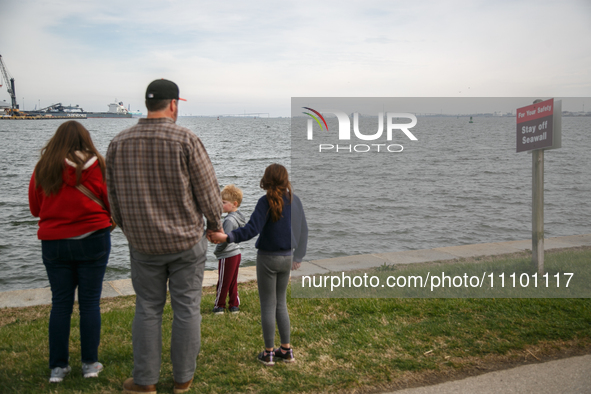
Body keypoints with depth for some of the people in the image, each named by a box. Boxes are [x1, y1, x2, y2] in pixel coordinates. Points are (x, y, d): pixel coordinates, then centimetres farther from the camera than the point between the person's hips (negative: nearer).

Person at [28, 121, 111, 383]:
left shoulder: (42, 168, 1)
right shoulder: (96, 165, -7)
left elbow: (35, 209, 10)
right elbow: (112, 204, -2)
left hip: (53, 242, 2)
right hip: (93, 240, -2)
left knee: (60, 303, 10)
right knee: (90, 302, 6)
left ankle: (58, 366, 16)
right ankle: (90, 364, 14)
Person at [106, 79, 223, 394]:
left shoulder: (119, 143, -3)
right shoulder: (186, 140, -15)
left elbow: (114, 196, 5)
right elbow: (207, 191, -11)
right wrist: (215, 225, 7)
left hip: (143, 244, 3)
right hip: (187, 241, -3)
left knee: (147, 308, 15)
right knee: (186, 309, 10)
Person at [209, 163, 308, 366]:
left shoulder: (266, 202, -16)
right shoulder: (295, 201, 2)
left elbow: (252, 229, -27)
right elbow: (303, 230, 10)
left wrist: (227, 237, -36)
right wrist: (299, 257, 21)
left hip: (268, 258, -5)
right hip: (286, 258, 6)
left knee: (267, 305, 5)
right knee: (281, 303, 18)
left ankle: (268, 353, 14)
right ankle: (286, 349, 22)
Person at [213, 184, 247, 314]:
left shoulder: (230, 220, -21)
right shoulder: (239, 217, 8)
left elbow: (225, 240, -24)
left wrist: (216, 251, -8)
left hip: (227, 256, -9)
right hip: (236, 253, 9)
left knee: (223, 282, 4)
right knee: (233, 281, 15)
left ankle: (219, 305, 16)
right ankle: (234, 305, 21)